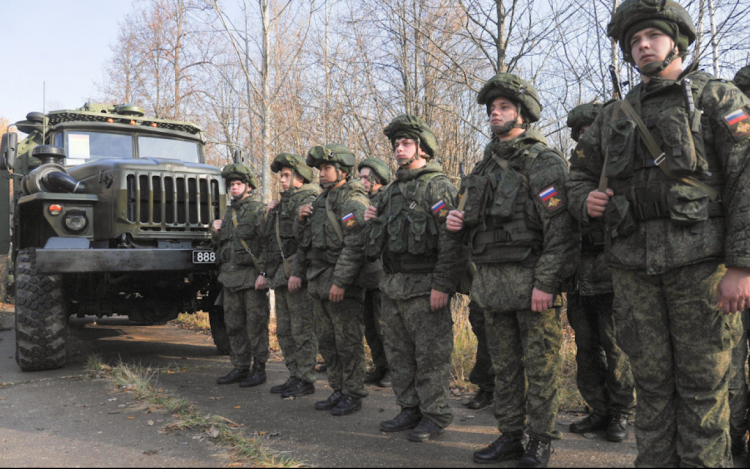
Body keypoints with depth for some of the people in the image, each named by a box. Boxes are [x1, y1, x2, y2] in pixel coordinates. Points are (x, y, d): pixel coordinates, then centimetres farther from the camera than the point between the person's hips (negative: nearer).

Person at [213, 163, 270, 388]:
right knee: (234, 325, 11)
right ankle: (240, 368, 21)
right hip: (229, 276, 8)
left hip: (251, 275, -8)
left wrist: (264, 272, -21)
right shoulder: (229, 212, 19)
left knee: (256, 325, -2)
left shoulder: (259, 209, -5)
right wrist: (216, 232, 5)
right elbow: (220, 243, 27)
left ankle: (259, 369, 8)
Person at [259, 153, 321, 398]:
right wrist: (266, 272, 19)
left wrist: (297, 273, -23)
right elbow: (272, 242, 23)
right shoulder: (283, 204, 20)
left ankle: (305, 380, 5)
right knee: (284, 331, 14)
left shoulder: (307, 201, -8)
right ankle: (294, 376, 23)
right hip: (280, 277, 10)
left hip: (297, 277, -9)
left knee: (302, 330, -3)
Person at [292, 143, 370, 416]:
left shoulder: (353, 201, -12)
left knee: (348, 342, -1)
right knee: (327, 342, 15)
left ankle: (353, 395, 10)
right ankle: (338, 391, 27)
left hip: (342, 284, -9)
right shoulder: (322, 200, 17)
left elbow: (355, 246, -21)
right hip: (319, 283, 9)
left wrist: (340, 281, -24)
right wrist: (302, 219, 4)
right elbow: (304, 236, 25)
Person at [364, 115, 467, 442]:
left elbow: (451, 240, -16)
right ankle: (410, 409, 27)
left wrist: (442, 285, -21)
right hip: (393, 286, 9)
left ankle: (435, 414, 12)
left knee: (431, 353, -1)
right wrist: (374, 222, 4)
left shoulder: (438, 187, -8)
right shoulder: (393, 190, 18)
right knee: (398, 351, 14)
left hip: (424, 287, -8)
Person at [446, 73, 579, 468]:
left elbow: (560, 228, -14)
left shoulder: (544, 163, -6)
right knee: (504, 365, 13)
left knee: (540, 365, 2)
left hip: (531, 282, -7)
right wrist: (458, 223, 2)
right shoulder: (485, 166, 17)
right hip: (491, 283, 7)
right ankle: (509, 436, 24)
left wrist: (546, 282, -20)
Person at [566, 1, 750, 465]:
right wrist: (585, 201, 2)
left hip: (700, 261, -4)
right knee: (652, 381, 10)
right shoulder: (615, 116, 18)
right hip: (634, 266, 4)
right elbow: (580, 173, 27)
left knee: (702, 383, 2)